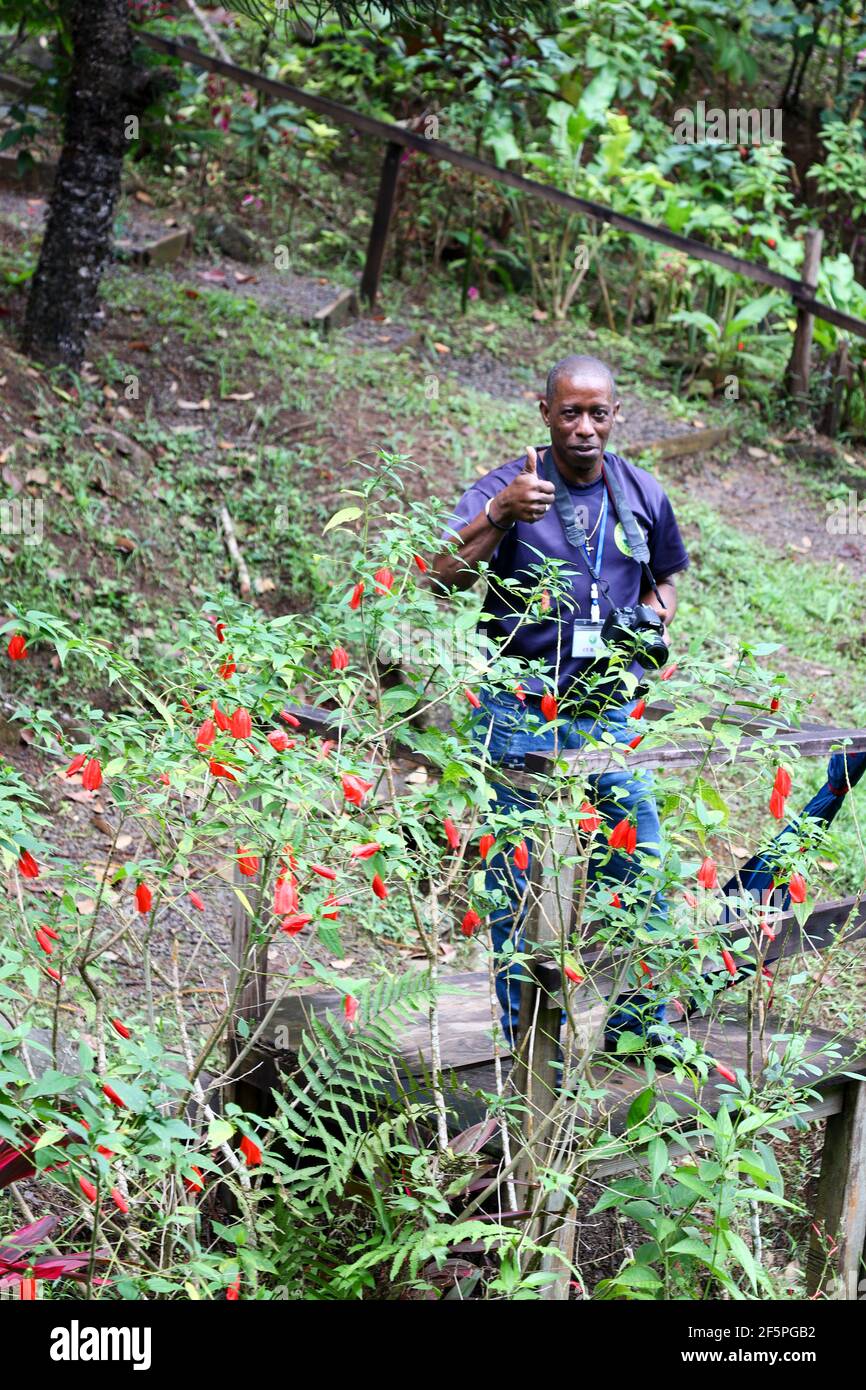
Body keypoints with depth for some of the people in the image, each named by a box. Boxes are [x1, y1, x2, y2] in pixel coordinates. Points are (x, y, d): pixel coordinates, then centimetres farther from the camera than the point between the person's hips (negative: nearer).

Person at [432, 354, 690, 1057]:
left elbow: (666, 575, 24)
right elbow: (443, 578, -19)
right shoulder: (506, 487, -7)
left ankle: (640, 1018, 22)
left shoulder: (643, 494, 7)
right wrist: (497, 515, -34)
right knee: (518, 879, 2)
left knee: (645, 867, 5)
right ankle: (530, 1036, 14)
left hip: (609, 709, 4)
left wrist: (656, 625, 3)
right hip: (519, 712, -4)